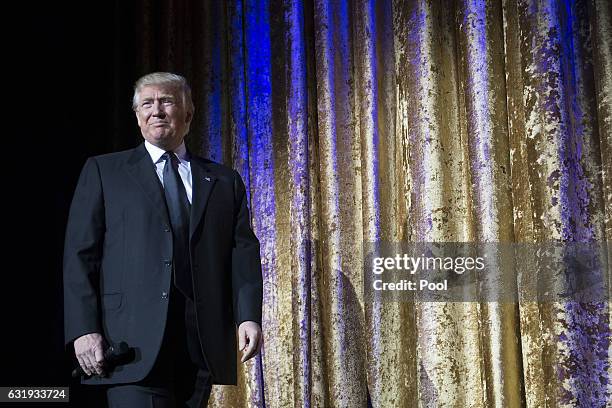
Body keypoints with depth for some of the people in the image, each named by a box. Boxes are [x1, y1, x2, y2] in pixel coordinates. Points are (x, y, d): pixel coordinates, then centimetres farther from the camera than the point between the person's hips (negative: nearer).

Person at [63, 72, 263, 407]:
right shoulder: (103, 171, 11)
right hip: (134, 340, -2)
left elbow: (243, 252, 9)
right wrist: (83, 328, -7)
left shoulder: (224, 181, 17)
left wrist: (248, 316, -7)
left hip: (203, 341, 2)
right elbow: (80, 254, 5)